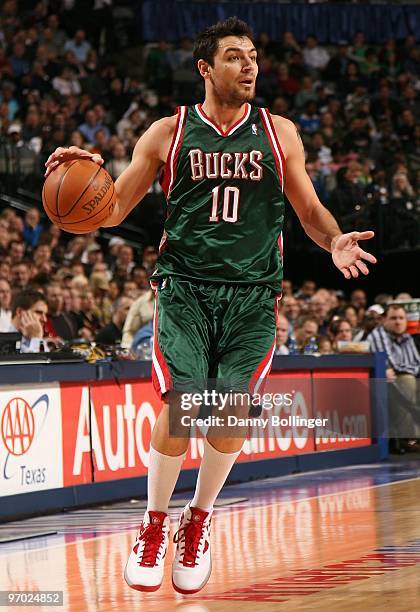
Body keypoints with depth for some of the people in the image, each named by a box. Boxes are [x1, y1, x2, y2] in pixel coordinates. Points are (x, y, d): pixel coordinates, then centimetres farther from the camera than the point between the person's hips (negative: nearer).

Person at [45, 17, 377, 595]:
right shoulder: (167, 133, 6)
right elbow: (113, 210, 8)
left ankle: (198, 519, 20)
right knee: (181, 403, -16)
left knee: (232, 412, -6)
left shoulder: (278, 133, 9)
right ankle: (155, 523, 6)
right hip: (185, 287, -1)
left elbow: (311, 210, 15)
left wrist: (336, 241, -7)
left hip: (253, 293, 2)